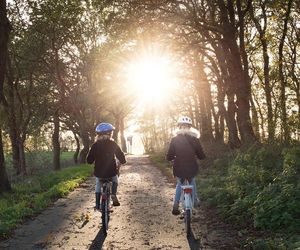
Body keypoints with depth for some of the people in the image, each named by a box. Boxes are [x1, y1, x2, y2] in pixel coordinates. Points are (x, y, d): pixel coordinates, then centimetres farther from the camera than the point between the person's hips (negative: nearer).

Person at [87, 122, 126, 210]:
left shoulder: (95, 145, -2)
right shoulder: (112, 144, -5)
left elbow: (89, 160, -1)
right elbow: (121, 156, -4)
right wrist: (123, 161, 18)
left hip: (99, 172, 1)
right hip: (111, 171, -1)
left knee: (98, 186, 27)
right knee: (115, 181, 31)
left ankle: (97, 204, 20)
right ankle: (114, 195, 10)